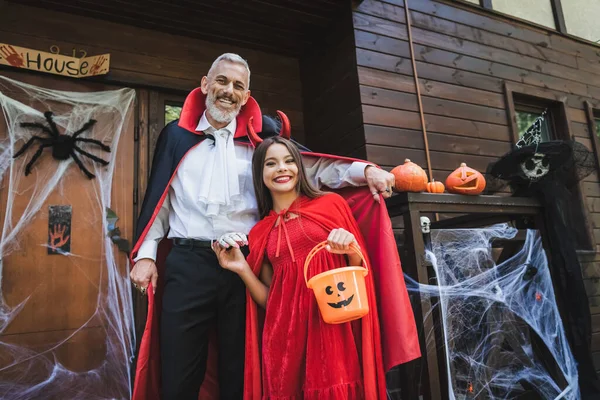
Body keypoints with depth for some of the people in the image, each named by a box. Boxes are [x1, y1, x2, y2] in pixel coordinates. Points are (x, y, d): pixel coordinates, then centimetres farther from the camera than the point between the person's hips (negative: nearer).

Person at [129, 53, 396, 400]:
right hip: (187, 264, 0)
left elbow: (312, 167, 5)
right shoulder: (177, 136, 12)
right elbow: (158, 199, 12)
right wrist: (146, 254, 5)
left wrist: (365, 170, -8)